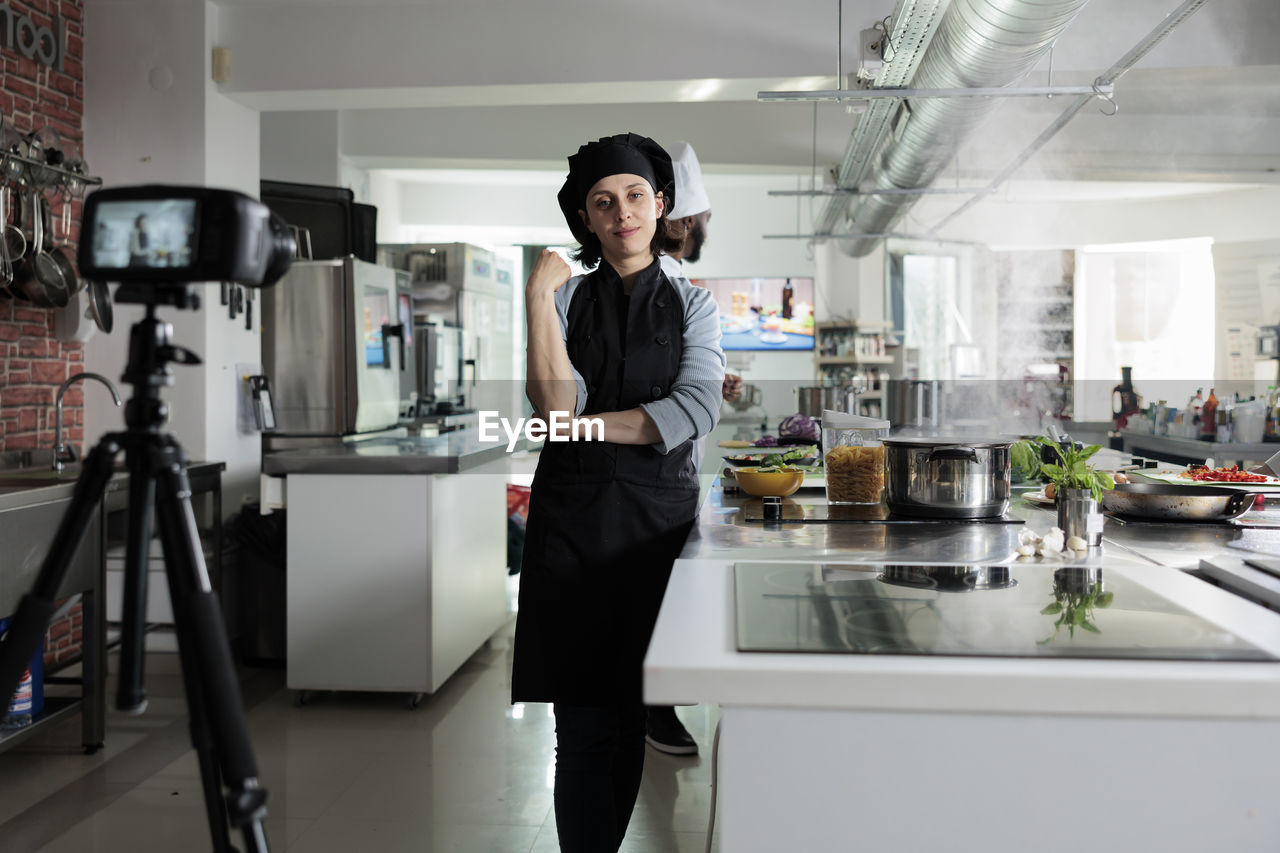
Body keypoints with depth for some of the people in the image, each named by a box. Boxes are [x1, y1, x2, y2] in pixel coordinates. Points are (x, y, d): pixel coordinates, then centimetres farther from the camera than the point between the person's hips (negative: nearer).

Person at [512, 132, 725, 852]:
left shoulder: (692, 302, 11)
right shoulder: (567, 295, 10)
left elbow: (698, 411, -6)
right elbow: (557, 404, -7)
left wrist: (585, 423, -9)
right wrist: (540, 295, -10)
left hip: (659, 513, 1)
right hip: (572, 515, 0)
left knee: (637, 712, 3)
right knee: (583, 721, -4)